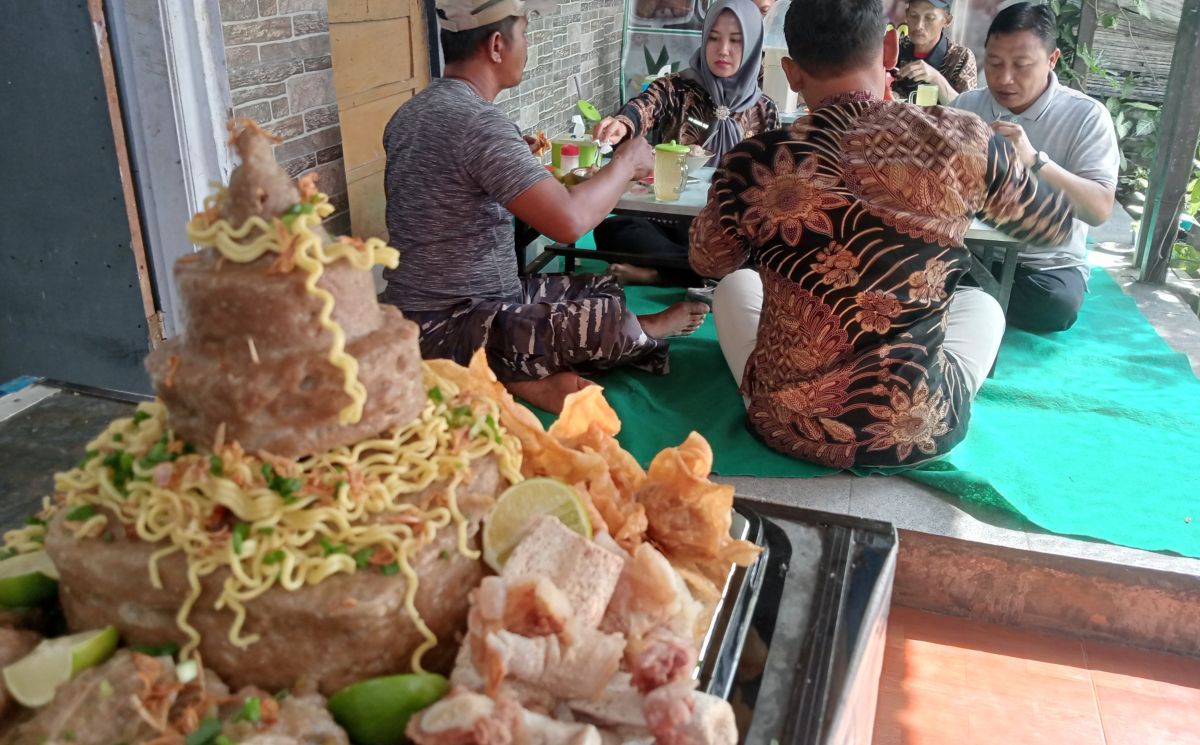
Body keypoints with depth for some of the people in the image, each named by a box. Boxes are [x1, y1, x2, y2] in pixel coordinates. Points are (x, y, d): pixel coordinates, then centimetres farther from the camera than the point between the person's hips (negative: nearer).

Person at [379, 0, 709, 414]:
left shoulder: (416, 110, 7)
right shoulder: (476, 119, -24)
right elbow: (569, 220, -31)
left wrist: (519, 156, 26)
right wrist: (627, 162, -13)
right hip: (445, 330, -10)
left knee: (603, 288, 14)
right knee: (608, 318, -16)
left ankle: (524, 373, -1)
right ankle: (646, 333, 15)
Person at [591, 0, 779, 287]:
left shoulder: (763, 110, 7)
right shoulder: (677, 88, 0)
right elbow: (643, 106, -22)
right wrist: (621, 124, -46)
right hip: (666, 217, 0)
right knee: (609, 230, -31)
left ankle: (659, 272, -21)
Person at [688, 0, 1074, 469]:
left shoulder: (754, 165, -14)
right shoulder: (965, 143, -13)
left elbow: (707, 262, 9)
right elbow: (1056, 225, 9)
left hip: (790, 424, 0)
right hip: (918, 431, 1)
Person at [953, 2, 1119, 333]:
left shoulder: (1087, 115, -9)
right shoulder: (965, 105, 2)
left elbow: (1100, 209, -18)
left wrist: (1034, 160, -33)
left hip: (1048, 262, -1)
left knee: (1056, 303, -34)